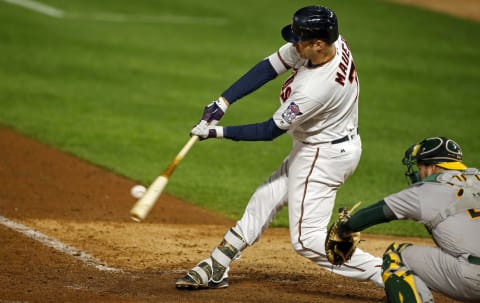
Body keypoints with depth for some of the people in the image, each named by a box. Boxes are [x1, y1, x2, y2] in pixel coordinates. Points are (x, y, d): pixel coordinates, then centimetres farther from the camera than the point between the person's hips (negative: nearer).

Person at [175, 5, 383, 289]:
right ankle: (216, 269, 29)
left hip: (323, 158, -10)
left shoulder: (316, 89, -35)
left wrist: (217, 132, -16)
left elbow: (270, 131, -23)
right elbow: (269, 67, -5)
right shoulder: (333, 41, -12)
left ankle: (386, 274, -11)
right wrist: (223, 103, -10)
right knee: (264, 200, 18)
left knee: (307, 238, -8)